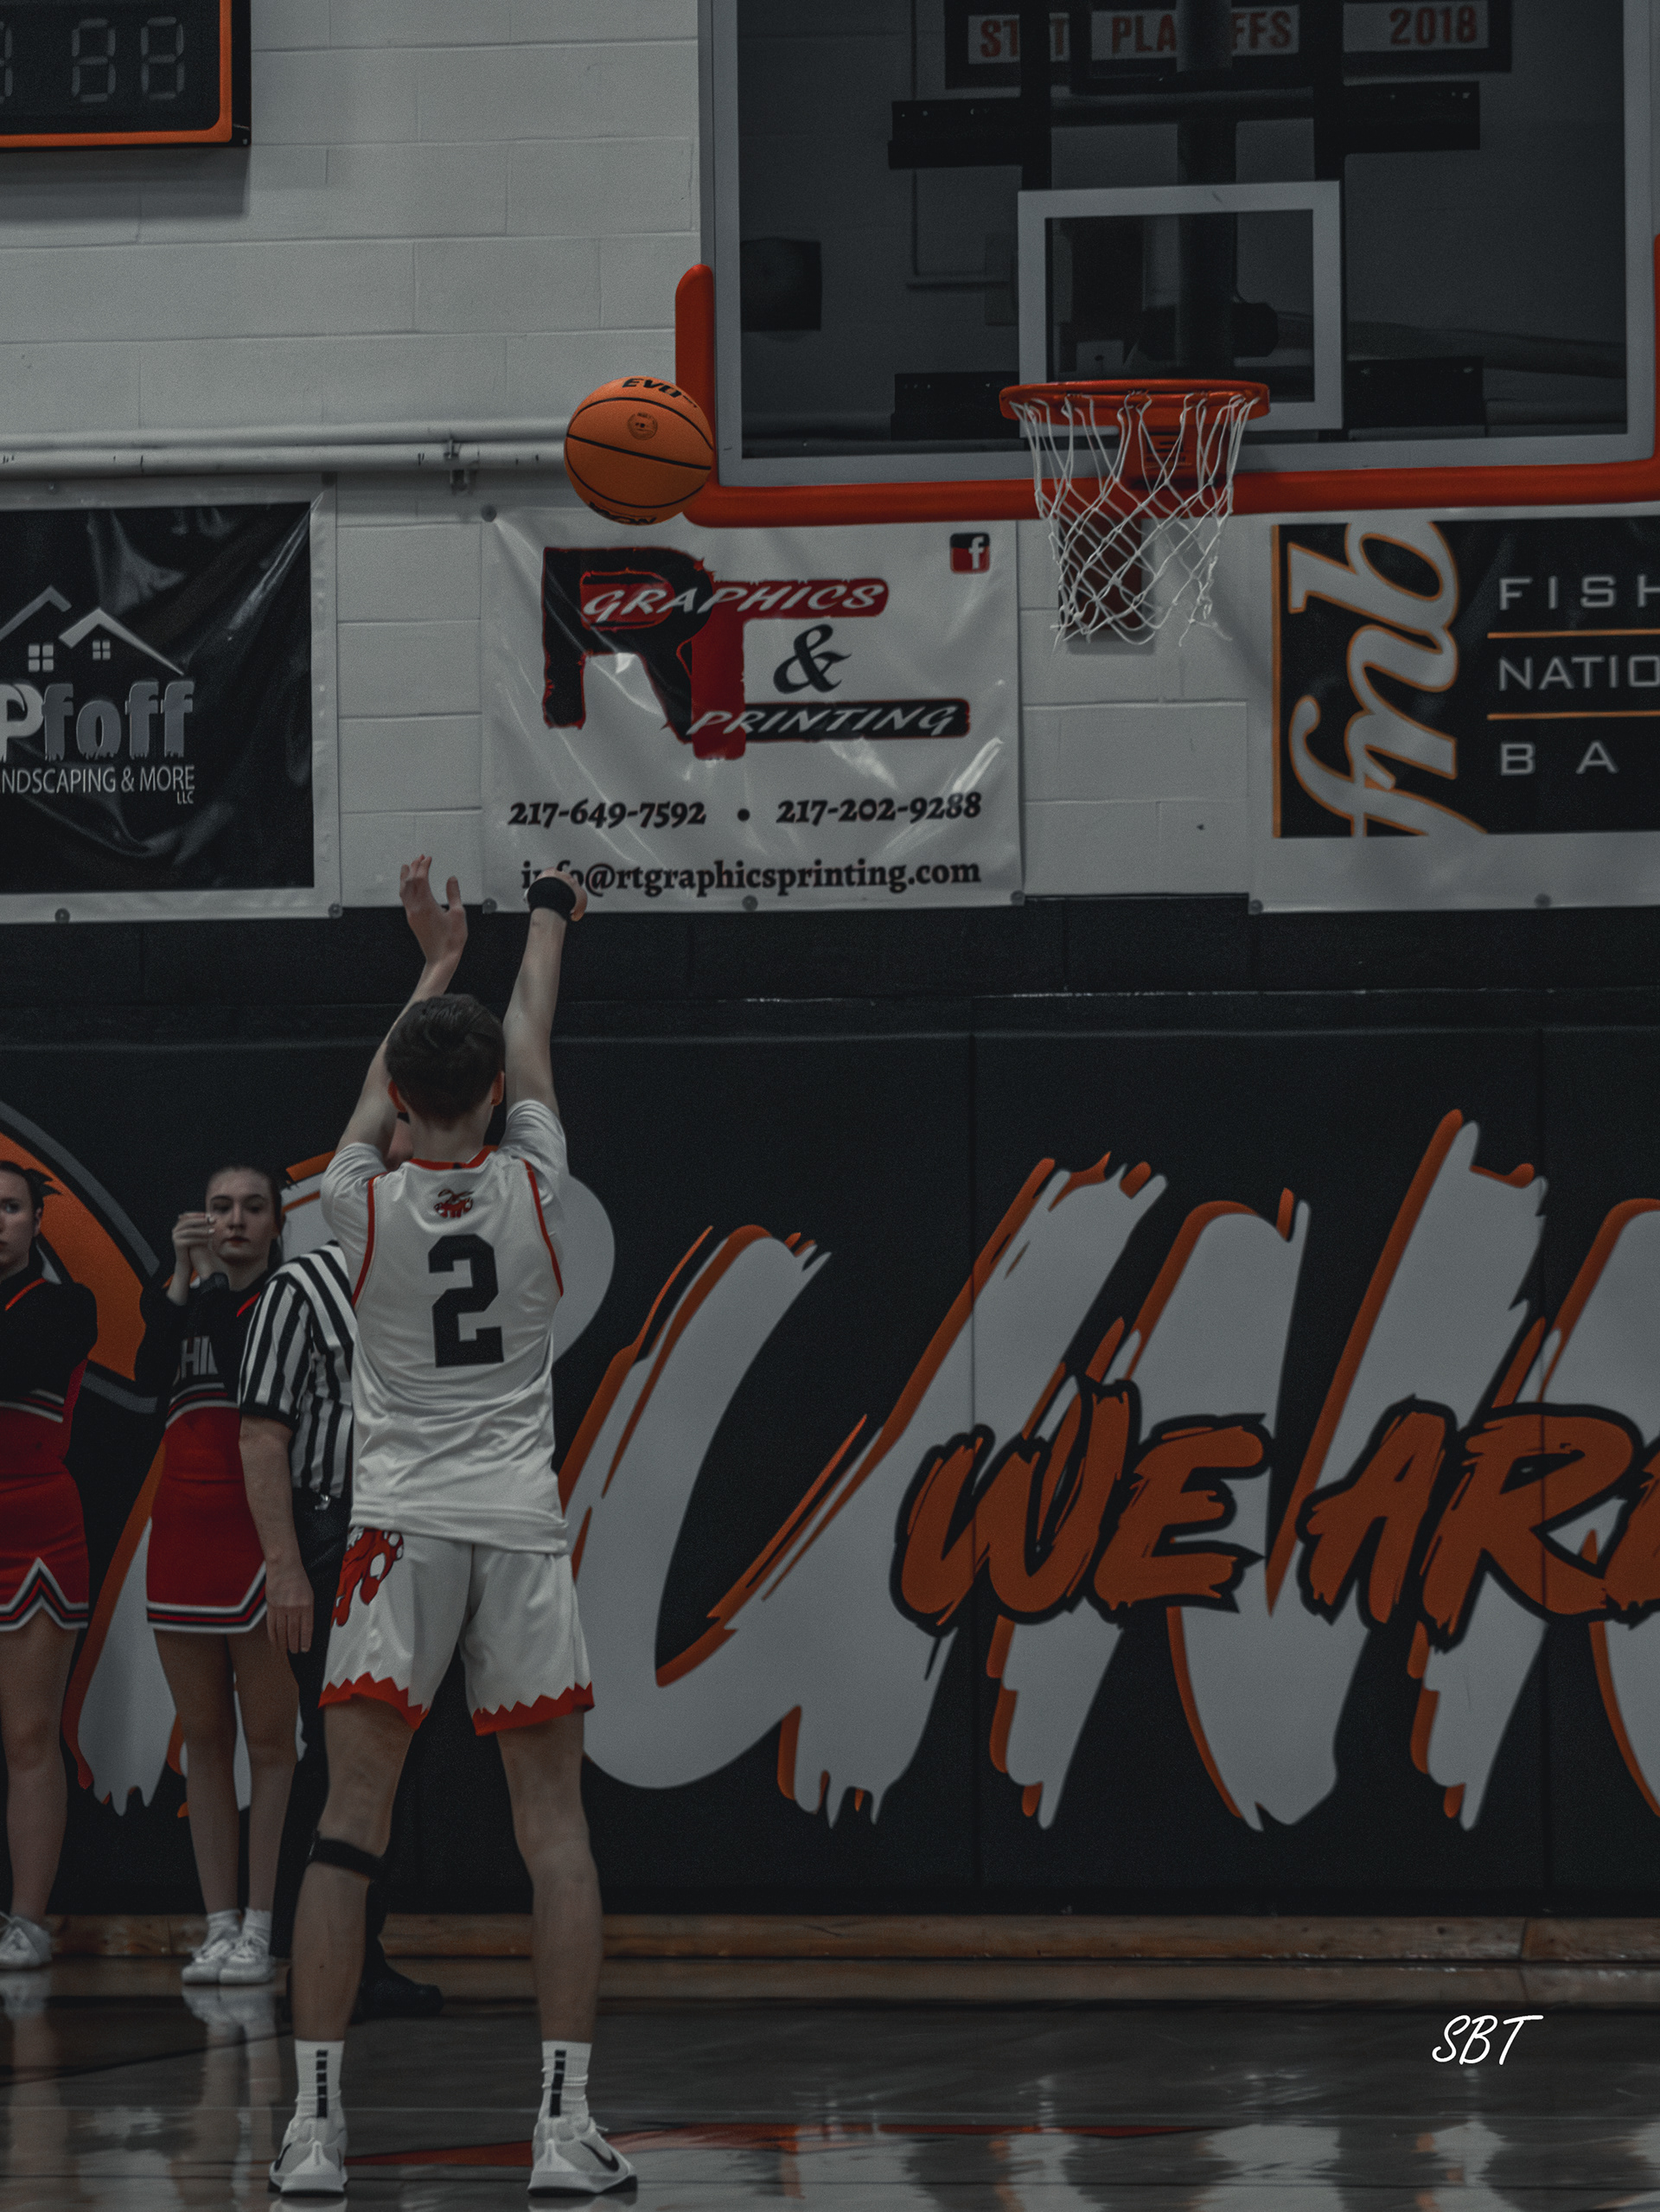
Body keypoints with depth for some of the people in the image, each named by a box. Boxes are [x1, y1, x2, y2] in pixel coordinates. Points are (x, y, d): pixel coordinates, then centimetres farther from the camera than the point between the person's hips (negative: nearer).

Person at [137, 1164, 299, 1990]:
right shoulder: (185, 1299, 13)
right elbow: (151, 1378, -6)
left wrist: (223, 1284, -15)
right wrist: (183, 1278, -12)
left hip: (262, 1534, -5)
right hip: (184, 1533, 5)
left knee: (269, 1741, -4)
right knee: (203, 1737, 6)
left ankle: (259, 1930, -2)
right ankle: (219, 1925, 9)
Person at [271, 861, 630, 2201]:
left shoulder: (360, 1204, -2)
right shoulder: (533, 1186, -2)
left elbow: (384, 1086, 19)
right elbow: (531, 1045, 18)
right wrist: (548, 919, 36)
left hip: (400, 1528, 0)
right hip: (522, 1524, 0)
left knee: (353, 1818, -2)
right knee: (554, 1819, 2)